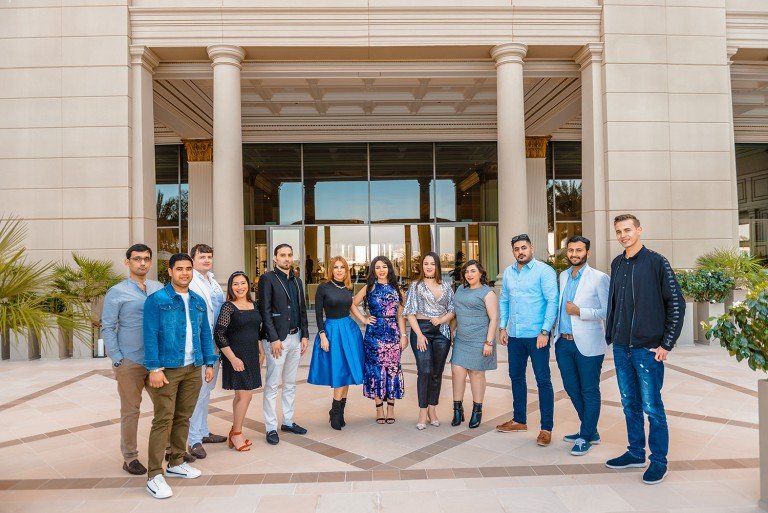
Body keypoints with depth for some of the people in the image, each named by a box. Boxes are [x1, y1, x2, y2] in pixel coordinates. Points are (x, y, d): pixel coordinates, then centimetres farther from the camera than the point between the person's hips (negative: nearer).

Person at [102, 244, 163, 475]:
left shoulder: (159, 289, 7)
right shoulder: (117, 293, -3)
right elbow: (107, 328, -3)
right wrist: (117, 359, -8)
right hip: (130, 362, -4)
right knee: (130, 411, 6)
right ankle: (130, 458, 20)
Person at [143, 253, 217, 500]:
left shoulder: (198, 301, 11)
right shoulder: (156, 300, -7)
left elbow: (205, 334, 14)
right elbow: (150, 336, -11)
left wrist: (209, 363, 10)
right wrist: (154, 368, -16)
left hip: (193, 369, 6)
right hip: (167, 369, -5)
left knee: (183, 418, 14)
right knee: (163, 420, -4)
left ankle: (176, 463, 27)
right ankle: (155, 475, 2)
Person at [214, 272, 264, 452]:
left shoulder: (253, 305, 8)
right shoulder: (228, 307, -11)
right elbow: (219, 335, -15)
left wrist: (261, 353, 14)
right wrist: (233, 359, -17)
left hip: (252, 356, 6)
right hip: (236, 357, -6)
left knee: (241, 395, 13)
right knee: (245, 395, -6)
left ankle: (235, 433, 24)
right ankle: (236, 434, 11)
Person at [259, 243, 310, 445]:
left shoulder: (297, 281, 14)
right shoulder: (268, 279, -5)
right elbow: (265, 311, -11)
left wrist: (304, 335, 8)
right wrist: (274, 339, -15)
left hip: (296, 337, 7)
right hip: (277, 339, -6)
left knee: (290, 383, 14)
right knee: (272, 385, 0)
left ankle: (288, 421, 24)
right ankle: (271, 428, 8)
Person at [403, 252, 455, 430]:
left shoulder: (446, 286, 11)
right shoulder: (416, 286, 3)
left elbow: (453, 310, 11)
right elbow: (410, 313, -1)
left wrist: (442, 319, -10)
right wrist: (419, 334, -11)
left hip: (442, 331, 3)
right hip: (421, 329, -3)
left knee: (437, 373, 6)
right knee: (425, 371, -10)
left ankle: (432, 410, 16)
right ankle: (423, 412, -1)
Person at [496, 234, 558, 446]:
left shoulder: (544, 271, -8)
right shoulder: (508, 272, 9)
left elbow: (552, 301, -12)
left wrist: (545, 331, -17)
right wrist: (503, 327, 8)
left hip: (536, 335, -6)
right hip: (514, 335, 6)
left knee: (543, 380, 1)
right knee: (516, 377, 15)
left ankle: (546, 428, 10)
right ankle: (519, 420, 30)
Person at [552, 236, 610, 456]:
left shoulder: (599, 278, -8)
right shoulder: (563, 276, 12)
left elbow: (609, 311, -13)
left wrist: (579, 312, -18)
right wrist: (555, 331, 15)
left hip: (587, 344, -6)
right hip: (563, 342, 7)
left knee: (589, 391, 5)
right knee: (572, 388, 14)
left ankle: (586, 437, 17)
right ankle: (590, 431, 31)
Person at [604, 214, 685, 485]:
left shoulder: (656, 262, -7)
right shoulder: (617, 264, 10)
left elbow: (676, 303, -8)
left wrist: (667, 344, -10)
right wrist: (609, 336, 11)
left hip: (648, 348, -5)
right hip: (621, 348, 6)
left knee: (652, 407, 1)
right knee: (630, 404, 14)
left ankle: (658, 460, 16)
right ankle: (635, 453, 28)